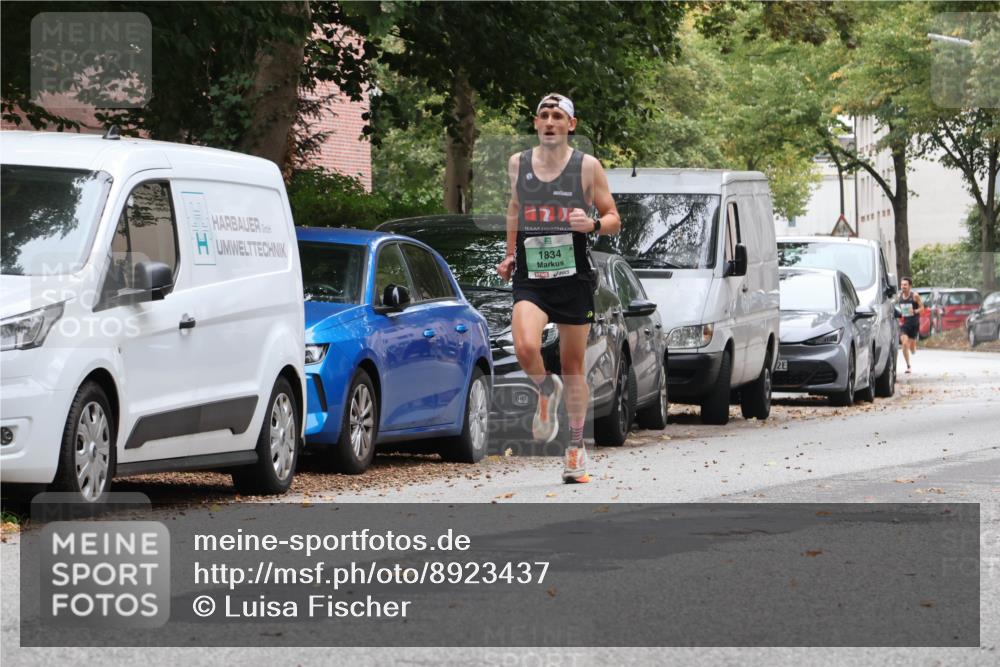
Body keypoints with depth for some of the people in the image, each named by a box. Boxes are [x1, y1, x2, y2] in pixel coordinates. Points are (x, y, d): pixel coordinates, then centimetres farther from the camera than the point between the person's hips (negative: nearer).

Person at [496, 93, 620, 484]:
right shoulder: (517, 164, 7)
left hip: (573, 278, -1)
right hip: (530, 279, 1)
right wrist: (510, 254, 19)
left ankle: (577, 448, 19)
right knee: (525, 348, -24)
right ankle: (546, 390, 10)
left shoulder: (587, 166, -1)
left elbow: (613, 219, 4)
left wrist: (593, 224, -17)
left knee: (573, 367, 6)